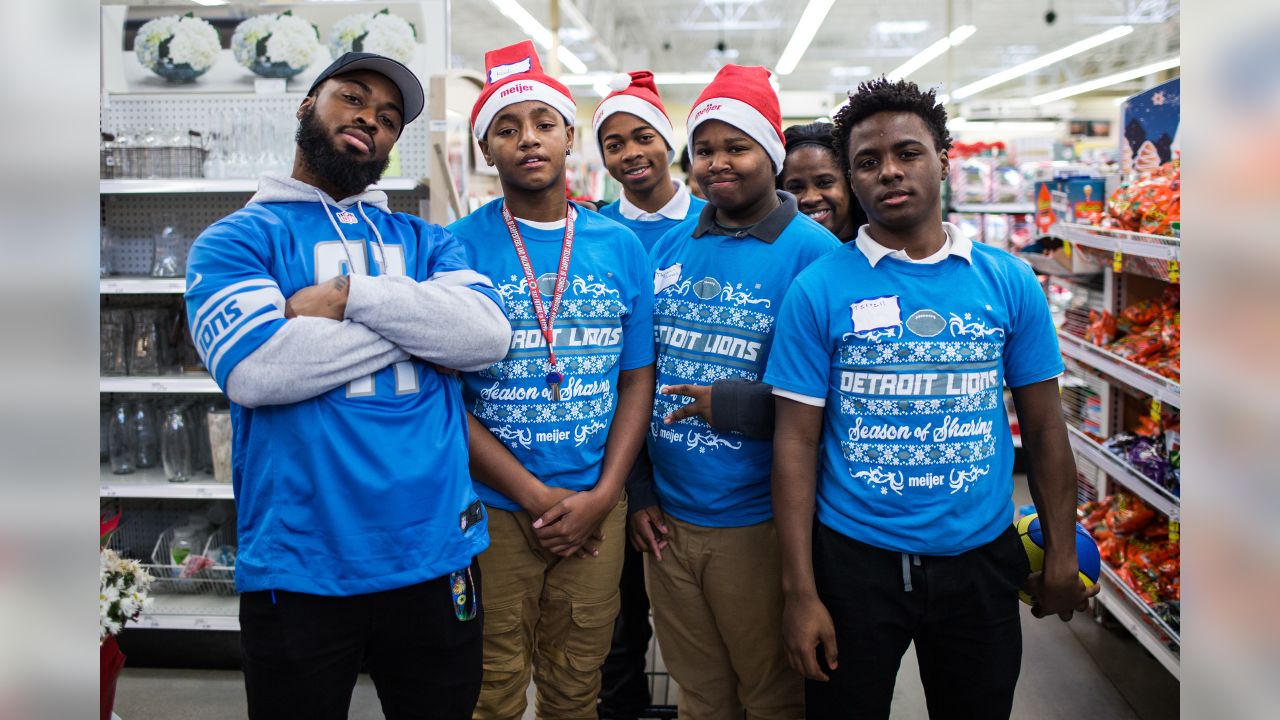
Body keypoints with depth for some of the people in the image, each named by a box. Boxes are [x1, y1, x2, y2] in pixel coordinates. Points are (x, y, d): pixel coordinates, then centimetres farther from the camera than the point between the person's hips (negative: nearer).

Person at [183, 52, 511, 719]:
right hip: (299, 566, -3)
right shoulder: (237, 238, 1)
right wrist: (418, 318, -10)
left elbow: (487, 336, -7)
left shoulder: (424, 240, 12)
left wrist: (350, 295, -15)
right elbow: (254, 369, -18)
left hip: (437, 551, 3)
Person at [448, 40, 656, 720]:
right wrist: (538, 498, -12)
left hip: (596, 506, 2)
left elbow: (638, 379, 4)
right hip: (492, 506, -2)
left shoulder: (620, 248, 2)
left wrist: (601, 496, -7)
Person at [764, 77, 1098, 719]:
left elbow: (1043, 427, 6)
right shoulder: (818, 291, -7)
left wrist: (1062, 552, 4)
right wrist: (800, 590, -10)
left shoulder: (1009, 282, 0)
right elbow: (796, 441, -8)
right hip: (854, 559, -2)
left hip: (980, 559, 2)